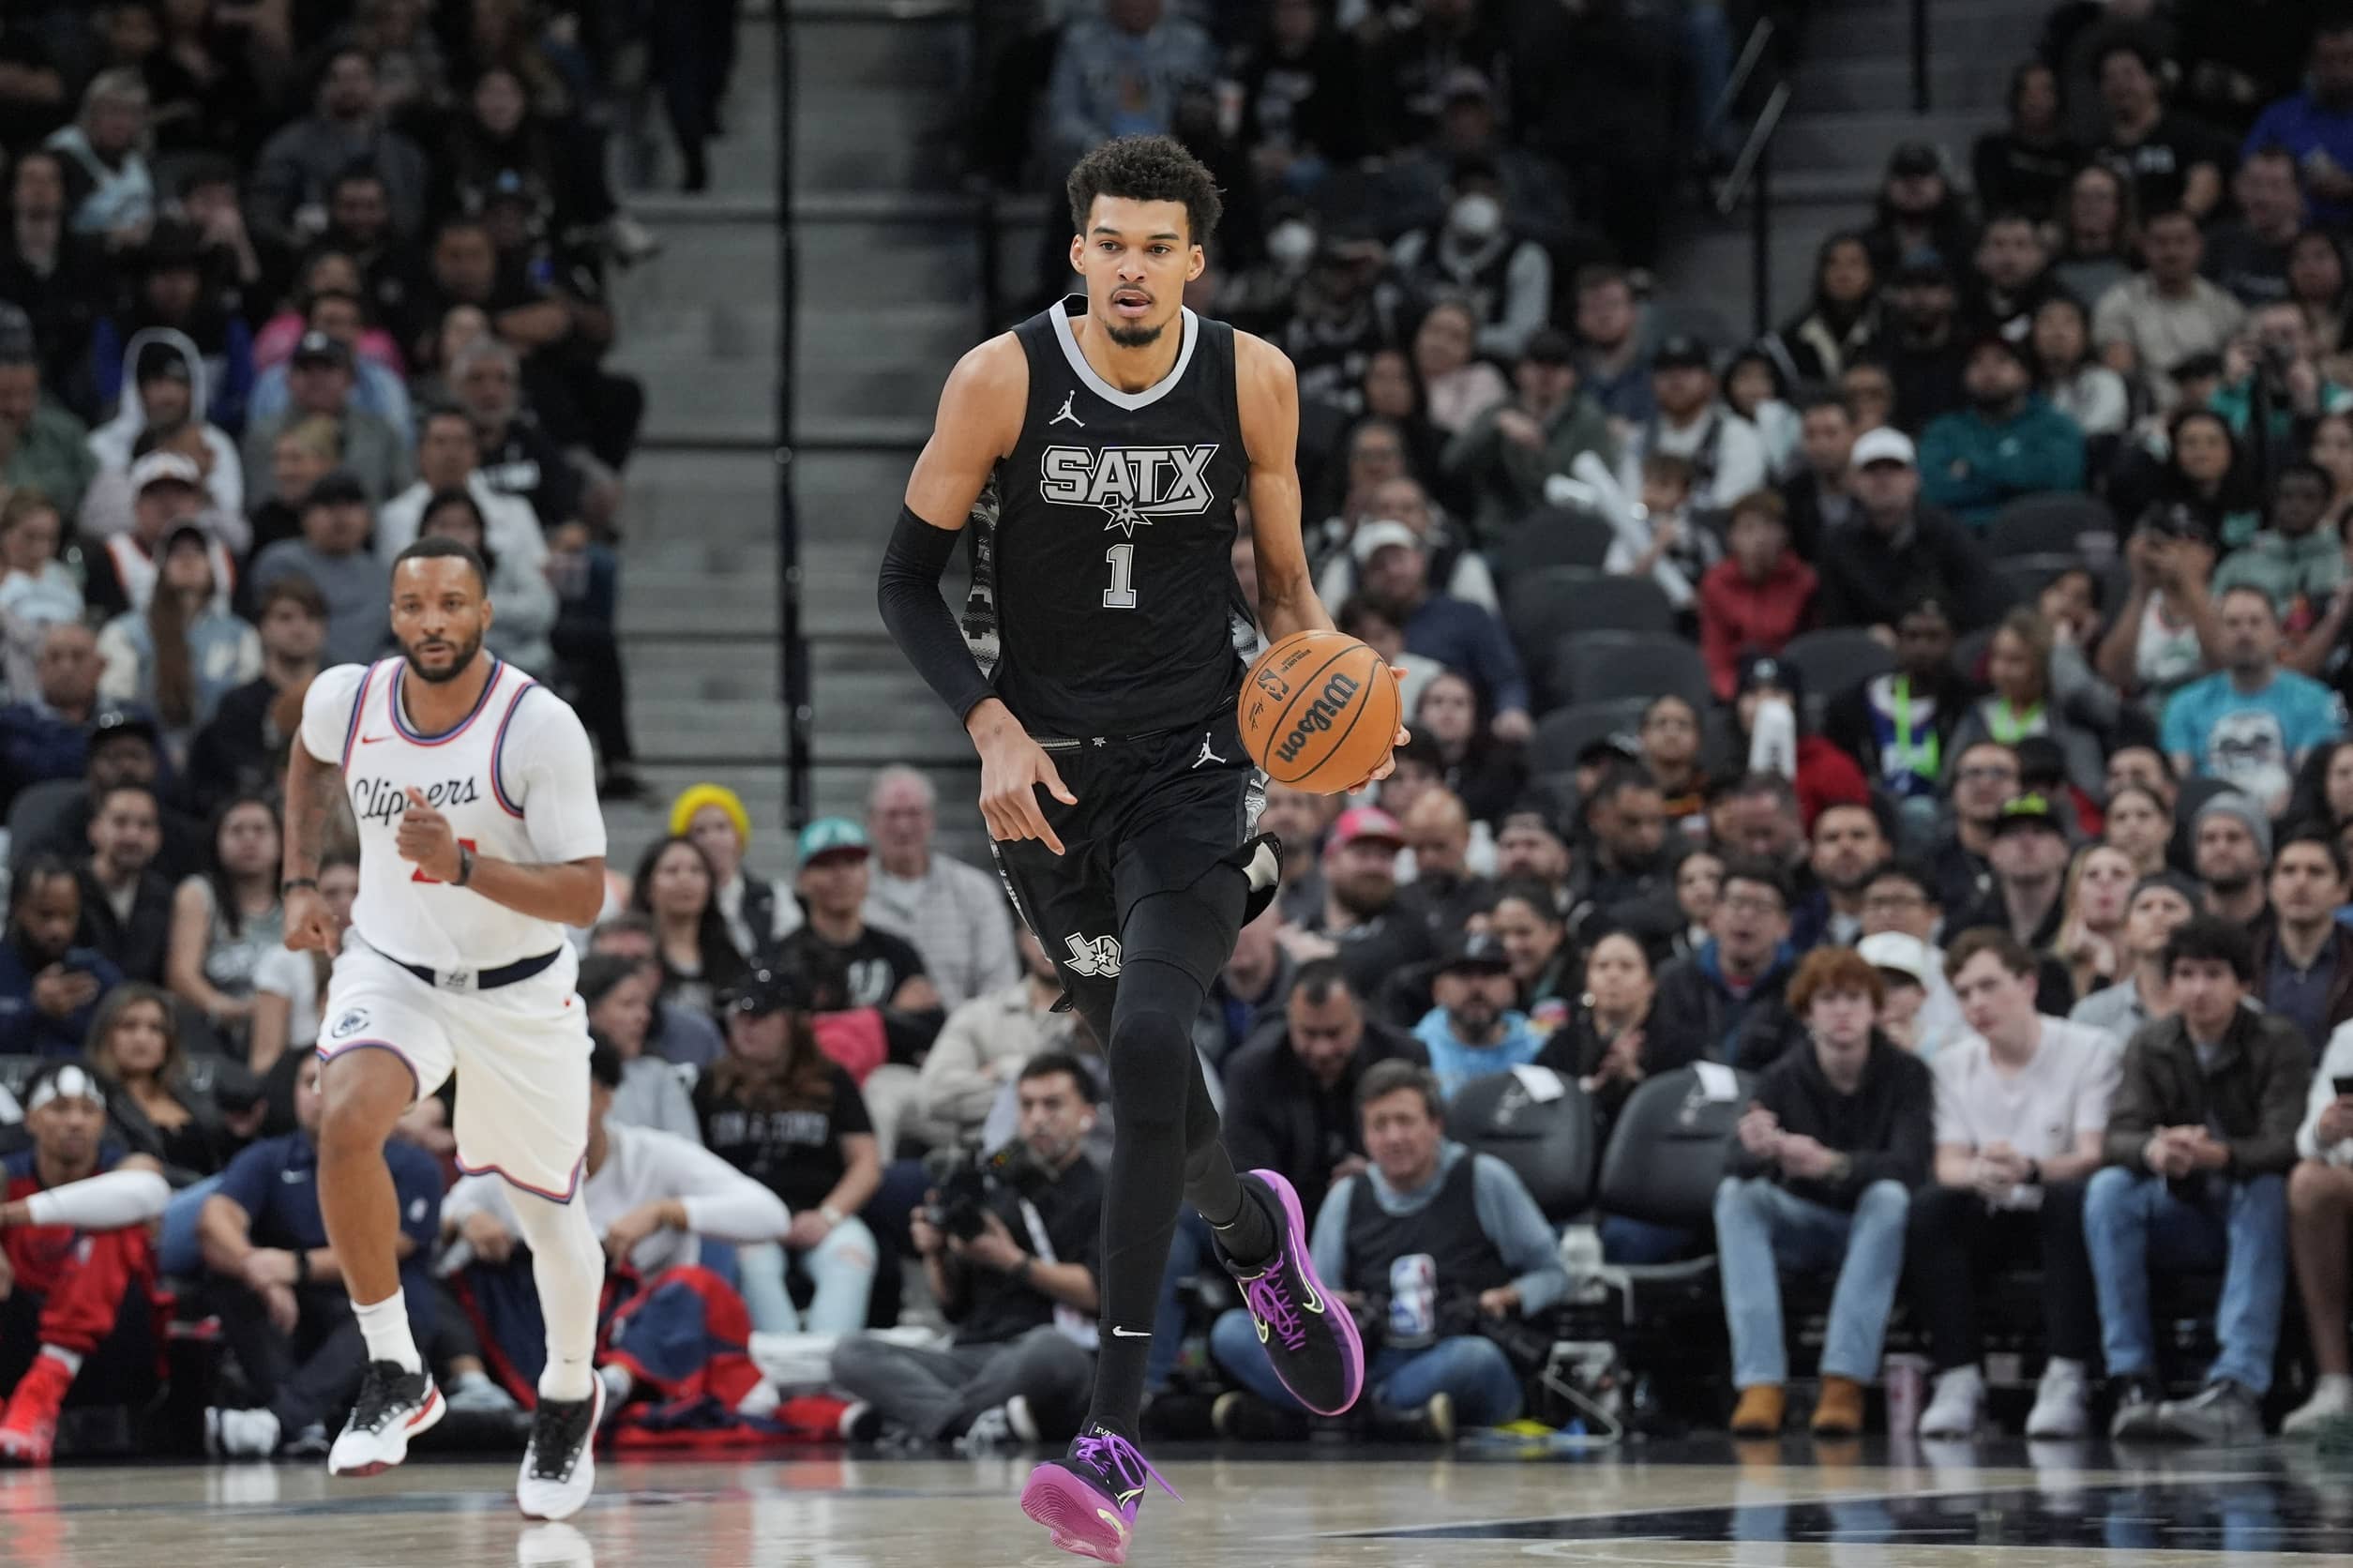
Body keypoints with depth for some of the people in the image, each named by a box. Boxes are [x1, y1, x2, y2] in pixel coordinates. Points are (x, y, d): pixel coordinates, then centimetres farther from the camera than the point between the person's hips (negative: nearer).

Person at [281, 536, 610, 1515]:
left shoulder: (541, 727, -23)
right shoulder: (345, 699, -11)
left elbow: (585, 892, -23)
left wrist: (462, 866, -36)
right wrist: (301, 881, 10)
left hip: (519, 993, -1)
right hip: (392, 973, 2)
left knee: (548, 1211, 12)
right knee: (346, 1120, -29)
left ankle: (569, 1398, 43)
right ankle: (394, 1376, -16)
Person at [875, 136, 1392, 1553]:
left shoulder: (1250, 381, -5)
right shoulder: (1004, 379, -10)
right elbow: (909, 583, -2)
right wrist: (994, 731, -15)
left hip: (1194, 758, -1)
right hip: (1048, 767, 1)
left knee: (1150, 1043, -20)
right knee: (1143, 1062, 12)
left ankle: (1119, 1435, -22)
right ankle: (1256, 1233, 50)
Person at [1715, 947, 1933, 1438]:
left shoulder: (1906, 1074, -11)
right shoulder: (1784, 1078, -7)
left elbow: (1909, 1164, -25)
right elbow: (1734, 1167, -18)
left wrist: (1831, 1164, -43)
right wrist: (1756, 1152, -44)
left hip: (1874, 1231, -2)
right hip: (1804, 1227, 2)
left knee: (1888, 1195, -34)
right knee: (1736, 1193, -26)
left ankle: (1845, 1383, -39)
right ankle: (1760, 1383, -38)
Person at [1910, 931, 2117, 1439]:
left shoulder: (2090, 1050, -6)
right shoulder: (1953, 1064, 7)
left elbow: (2093, 1156, -16)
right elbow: (1949, 1164, -3)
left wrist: (2030, 1170, -39)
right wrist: (1979, 1173, -31)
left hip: (2057, 1222, -3)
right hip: (1990, 1222, 3)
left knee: (2074, 1197, -37)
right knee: (1927, 1207, -27)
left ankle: (2066, 1379, -36)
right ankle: (1958, 1378, -28)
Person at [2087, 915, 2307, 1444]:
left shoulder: (2279, 1044, -7)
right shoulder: (2150, 1048, 2)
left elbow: (2284, 1144, -21)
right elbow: (2118, 1137, -11)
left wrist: (2218, 1155, -44)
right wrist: (2152, 1150, -38)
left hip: (2253, 1214, -3)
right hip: (2182, 1216, 3)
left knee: (2266, 1190, -36)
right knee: (2108, 1189, -25)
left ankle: (2238, 1391, -51)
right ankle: (2133, 1383, -34)